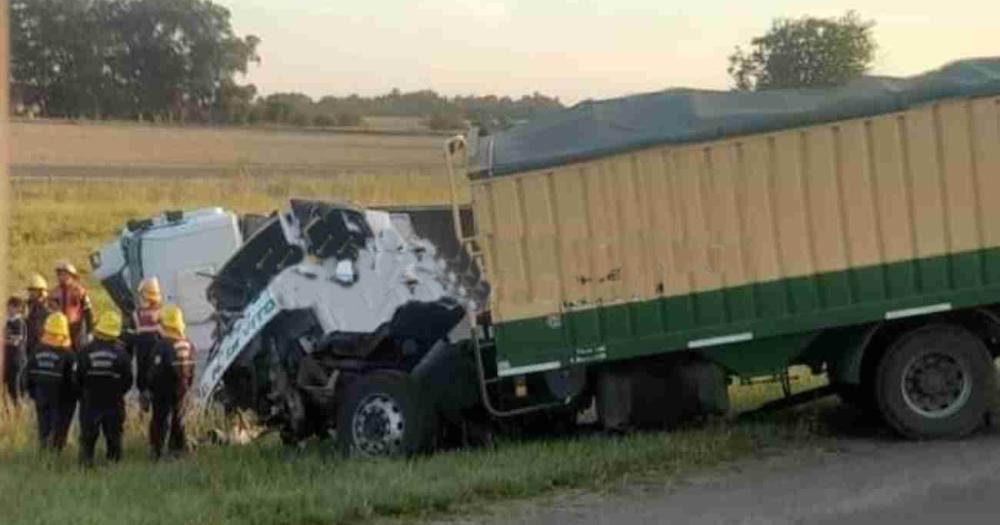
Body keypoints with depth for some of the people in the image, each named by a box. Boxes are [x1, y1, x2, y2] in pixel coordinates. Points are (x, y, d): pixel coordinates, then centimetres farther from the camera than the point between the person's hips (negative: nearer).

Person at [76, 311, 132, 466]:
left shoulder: (86, 352, -7)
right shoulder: (121, 353, -8)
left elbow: (78, 378, -2)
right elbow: (128, 380, -3)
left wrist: (83, 395, 14)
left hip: (90, 402, 0)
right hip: (114, 402, 0)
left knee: (88, 436, 8)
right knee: (114, 437, 9)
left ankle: (85, 462, 5)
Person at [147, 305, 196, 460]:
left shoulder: (163, 345, -20)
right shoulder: (188, 345, 0)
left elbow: (156, 370, -18)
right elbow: (191, 369, 8)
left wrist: (150, 388, -6)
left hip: (163, 390, -5)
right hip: (181, 389, 5)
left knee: (160, 419, 3)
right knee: (178, 419, 16)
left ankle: (156, 449, 2)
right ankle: (177, 448, 22)